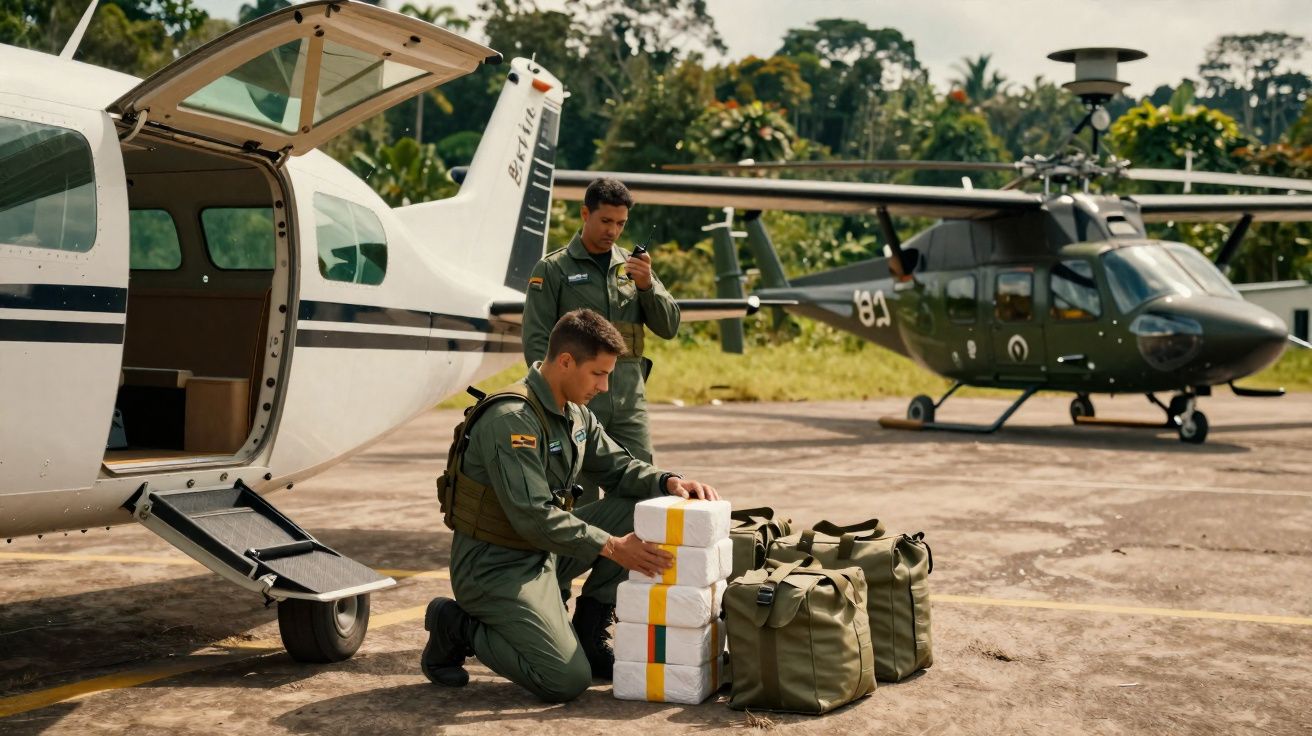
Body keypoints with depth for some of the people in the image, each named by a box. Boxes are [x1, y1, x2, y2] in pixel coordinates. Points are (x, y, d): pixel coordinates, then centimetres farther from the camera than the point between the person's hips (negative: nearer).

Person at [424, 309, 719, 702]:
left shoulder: (575, 414, 6)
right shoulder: (512, 418, -24)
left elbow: (618, 466, 12)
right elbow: (533, 517, -27)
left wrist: (668, 482, -8)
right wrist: (610, 546, -26)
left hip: (542, 550, 9)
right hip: (494, 566, -9)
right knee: (568, 681, -19)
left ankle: (589, 635, 7)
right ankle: (458, 628, 2)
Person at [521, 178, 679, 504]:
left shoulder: (632, 266, 14)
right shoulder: (553, 269, 2)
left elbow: (669, 327, 9)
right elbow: (536, 342, -2)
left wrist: (647, 285, -7)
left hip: (630, 400, 4)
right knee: (579, 499, -1)